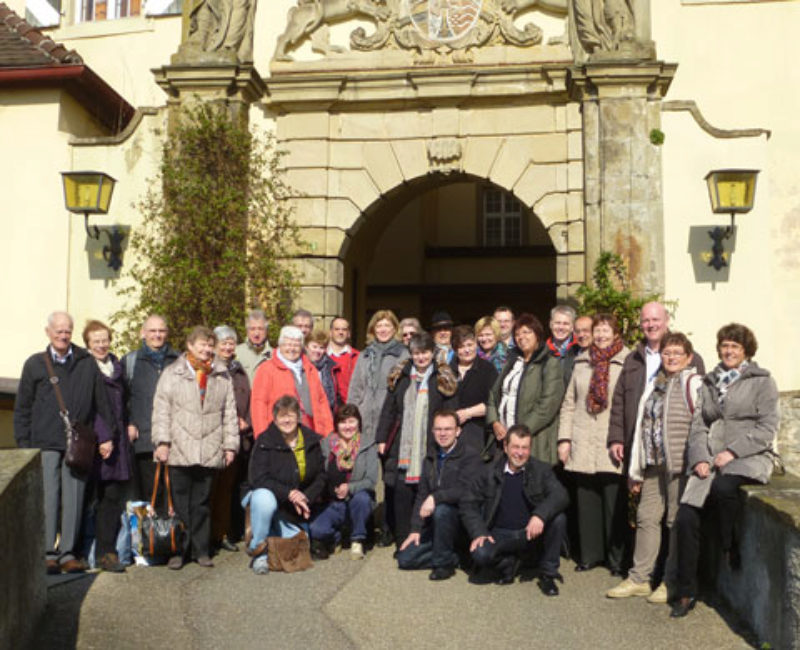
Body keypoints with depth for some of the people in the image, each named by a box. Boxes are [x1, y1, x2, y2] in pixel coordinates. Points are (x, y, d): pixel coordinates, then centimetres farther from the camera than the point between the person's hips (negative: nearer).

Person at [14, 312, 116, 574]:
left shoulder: (87, 363, 9)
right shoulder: (35, 364, 8)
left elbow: (101, 402, 11)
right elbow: (22, 407, 9)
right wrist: (23, 443, 3)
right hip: (46, 443, -1)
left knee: (74, 500, 3)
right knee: (48, 499, -3)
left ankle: (68, 553, 10)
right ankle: (49, 553, 5)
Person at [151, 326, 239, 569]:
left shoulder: (222, 376, 14)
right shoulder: (172, 374, 7)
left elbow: (229, 413, 14)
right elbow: (161, 410, 2)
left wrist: (230, 445, 8)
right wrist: (162, 441, -7)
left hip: (209, 453, 2)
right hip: (179, 451, -2)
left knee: (201, 503, 8)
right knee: (179, 503, 2)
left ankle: (201, 550, 17)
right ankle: (178, 550, 12)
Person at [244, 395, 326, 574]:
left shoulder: (312, 441, -1)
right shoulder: (265, 442, -13)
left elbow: (321, 476, 3)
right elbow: (259, 478, -20)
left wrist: (306, 497, -14)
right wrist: (288, 493, -27)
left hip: (294, 511, 4)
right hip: (268, 495, -4)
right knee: (264, 499, -39)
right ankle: (258, 550, -16)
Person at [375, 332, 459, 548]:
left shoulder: (443, 379, 4)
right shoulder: (400, 377, 11)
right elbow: (388, 410, 13)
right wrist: (382, 438, 8)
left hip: (432, 447, -2)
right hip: (402, 447, 2)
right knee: (401, 495, 1)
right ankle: (403, 543, 11)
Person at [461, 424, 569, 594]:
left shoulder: (541, 470, 1)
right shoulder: (490, 472, 2)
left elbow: (560, 495, -15)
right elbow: (469, 504, 2)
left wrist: (540, 515, -34)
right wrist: (479, 533, -14)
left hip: (532, 533, 0)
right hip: (500, 535, 0)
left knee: (558, 519, -27)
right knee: (480, 554, -30)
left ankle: (547, 573, -5)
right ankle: (508, 564, 7)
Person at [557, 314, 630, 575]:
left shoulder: (627, 362, -1)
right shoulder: (582, 362, 13)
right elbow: (568, 403, 13)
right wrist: (564, 438, 7)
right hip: (583, 445, 4)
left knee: (615, 502, 0)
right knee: (586, 499, 8)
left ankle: (616, 558, 12)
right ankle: (590, 554, 19)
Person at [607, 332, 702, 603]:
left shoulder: (693, 384, -3)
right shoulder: (655, 385, 17)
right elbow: (642, 426, 17)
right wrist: (636, 469, 16)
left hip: (679, 465, -6)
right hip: (654, 464, 6)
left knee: (676, 521, 1)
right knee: (646, 517, 7)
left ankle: (673, 582, 13)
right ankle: (639, 579, 15)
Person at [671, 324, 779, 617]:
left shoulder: (762, 381, 4)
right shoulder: (709, 382, 18)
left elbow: (767, 429, -4)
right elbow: (698, 424, 13)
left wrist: (732, 452, -14)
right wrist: (700, 457, -4)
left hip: (750, 458, -4)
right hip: (712, 460, 4)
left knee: (723, 486, -37)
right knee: (685, 517, -12)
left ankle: (730, 548, -9)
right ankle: (686, 592, 0)